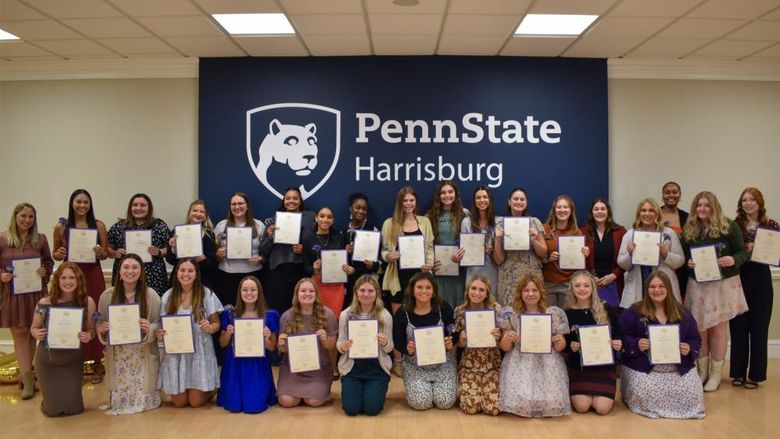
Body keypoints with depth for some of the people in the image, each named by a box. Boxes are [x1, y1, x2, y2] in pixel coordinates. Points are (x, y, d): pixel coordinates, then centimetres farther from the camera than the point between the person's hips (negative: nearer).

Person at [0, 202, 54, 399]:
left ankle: (24, 373, 28)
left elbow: (49, 262, 10)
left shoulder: (40, 239, 3)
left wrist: (45, 271, -9)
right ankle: (28, 378, 4)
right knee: (19, 333, 1)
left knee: (31, 333, 11)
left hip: (35, 293, 2)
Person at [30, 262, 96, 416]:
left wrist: (88, 336, -27)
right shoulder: (45, 303, -14)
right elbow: (34, 328, 0)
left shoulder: (87, 302, -14)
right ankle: (49, 399, 41)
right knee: (54, 409, 6)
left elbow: (91, 330, -4)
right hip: (47, 361, 0)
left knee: (73, 408, 5)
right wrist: (37, 334, -23)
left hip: (72, 361, 0)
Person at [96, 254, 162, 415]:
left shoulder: (151, 295, -6)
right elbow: (99, 325, 8)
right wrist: (101, 329, -15)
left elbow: (159, 325, -2)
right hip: (117, 357, 1)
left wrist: (149, 329, -24)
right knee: (118, 400, 2)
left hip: (143, 357, -1)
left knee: (145, 400, -1)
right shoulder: (107, 295, -2)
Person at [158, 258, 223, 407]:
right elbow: (163, 324, 9)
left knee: (196, 402, 0)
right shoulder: (168, 296, 1)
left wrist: (210, 328, -24)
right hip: (175, 351, 3)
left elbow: (216, 323, -2)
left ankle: (210, 389, 33)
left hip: (199, 351, -2)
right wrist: (160, 333, -13)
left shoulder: (207, 294, -6)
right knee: (179, 402, 6)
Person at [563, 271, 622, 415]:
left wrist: (618, 344, -16)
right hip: (578, 366, 0)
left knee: (602, 408, -14)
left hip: (604, 364, 1)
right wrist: (570, 346, -20)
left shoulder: (606, 309, -2)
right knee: (582, 407, -15)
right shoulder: (567, 313, -3)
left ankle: (601, 394, 21)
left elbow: (618, 334, 6)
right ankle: (575, 392, 20)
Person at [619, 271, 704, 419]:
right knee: (645, 398, -26)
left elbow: (695, 339, 12)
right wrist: (636, 344, -22)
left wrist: (689, 349, -9)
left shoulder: (683, 313, 8)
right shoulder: (634, 312, -2)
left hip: (679, 368, 4)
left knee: (692, 396, -17)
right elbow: (622, 337, -3)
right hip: (643, 368, -3)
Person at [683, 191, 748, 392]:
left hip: (723, 284, -3)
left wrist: (734, 260, -24)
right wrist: (688, 262, -11)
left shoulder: (729, 226, -6)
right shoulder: (689, 230, 4)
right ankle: (701, 372, 22)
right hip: (698, 285, 3)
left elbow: (743, 251, -4)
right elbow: (684, 256, 11)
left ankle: (715, 375, 17)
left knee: (717, 329, 4)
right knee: (700, 329, 7)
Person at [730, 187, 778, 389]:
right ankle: (738, 372, 16)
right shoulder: (734, 225, 2)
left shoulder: (771, 225, 2)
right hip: (739, 277, 0)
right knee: (738, 325, 4)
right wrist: (745, 250, -16)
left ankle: (755, 374, 16)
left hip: (761, 278, 0)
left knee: (759, 326, 5)